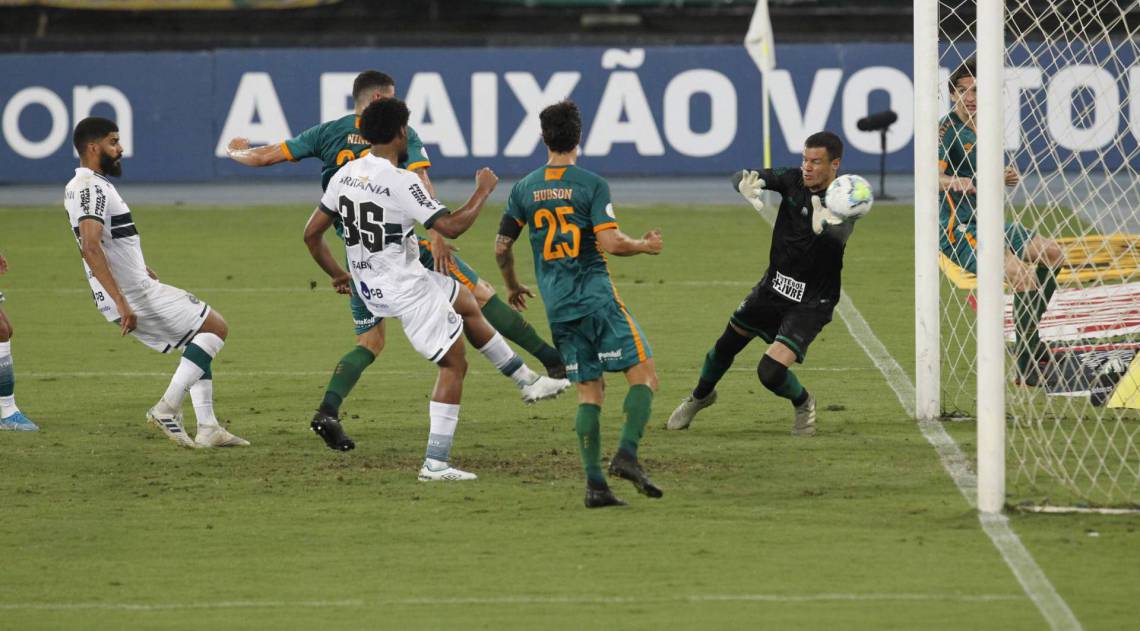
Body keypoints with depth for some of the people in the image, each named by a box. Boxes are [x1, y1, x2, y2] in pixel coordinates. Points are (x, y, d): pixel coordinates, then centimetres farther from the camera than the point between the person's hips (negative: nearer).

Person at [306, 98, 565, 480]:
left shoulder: (345, 175, 1)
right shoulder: (401, 182, -24)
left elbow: (312, 234, 7)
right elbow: (451, 227, -24)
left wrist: (337, 274, 21)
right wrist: (482, 193, -9)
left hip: (371, 286, 9)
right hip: (406, 288, -9)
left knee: (467, 304, 26)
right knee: (453, 365, 3)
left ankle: (528, 381, 35)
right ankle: (435, 462, 1)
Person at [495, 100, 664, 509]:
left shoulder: (524, 189, 8)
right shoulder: (591, 184, -7)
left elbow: (501, 247, 12)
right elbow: (610, 243, -15)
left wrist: (513, 287, 30)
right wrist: (646, 246, 5)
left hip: (557, 306, 5)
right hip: (596, 297, -5)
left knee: (589, 390, 9)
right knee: (644, 375, 1)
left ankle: (594, 482, -1)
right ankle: (627, 455, -19)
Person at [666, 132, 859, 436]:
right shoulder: (794, 180, -9)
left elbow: (839, 236, -45)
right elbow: (741, 178, -14)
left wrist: (825, 227, -70)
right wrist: (747, 186, -40)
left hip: (810, 304, -6)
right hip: (774, 284, 6)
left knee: (771, 372, -19)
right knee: (726, 345, 21)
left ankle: (803, 404, 15)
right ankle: (701, 395, 52)